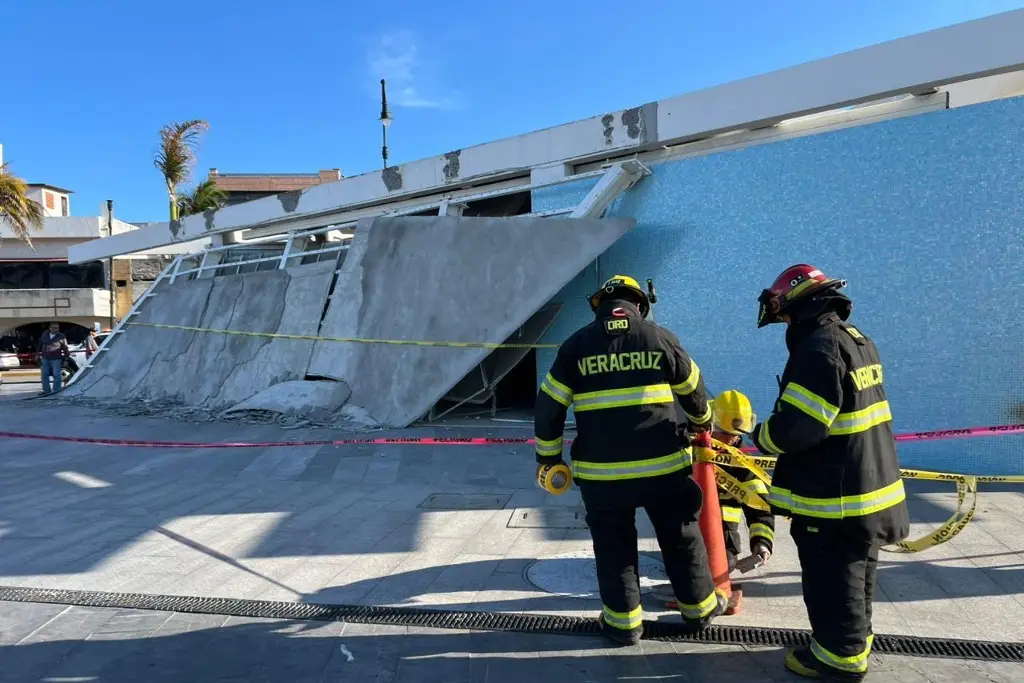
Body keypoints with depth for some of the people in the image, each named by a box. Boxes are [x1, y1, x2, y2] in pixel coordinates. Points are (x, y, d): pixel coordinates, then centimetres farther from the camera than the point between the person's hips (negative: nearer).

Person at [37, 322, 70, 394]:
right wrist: (38, 353, 21)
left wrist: (67, 358, -6)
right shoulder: (45, 335, 8)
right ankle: (46, 391, 17)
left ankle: (56, 391, 1)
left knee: (56, 375, -5)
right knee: (45, 375, 9)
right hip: (45, 359, 5)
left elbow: (66, 349, -2)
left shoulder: (61, 337, -4)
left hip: (56, 359, -5)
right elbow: (40, 344, 20)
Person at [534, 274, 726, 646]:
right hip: (662, 465, 1)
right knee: (682, 538, 19)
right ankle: (699, 607, 34)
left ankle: (623, 621, 21)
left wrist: (548, 455, 13)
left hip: (601, 470, 0)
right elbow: (693, 391, 13)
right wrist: (702, 422, 33)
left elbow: (549, 406, 2)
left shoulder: (576, 345, 1)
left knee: (614, 545, 14)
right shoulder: (660, 338, 1)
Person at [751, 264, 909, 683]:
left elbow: (797, 426, -28)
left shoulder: (819, 348, -23)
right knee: (854, 572, 22)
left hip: (834, 496, -10)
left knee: (832, 579, 5)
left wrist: (762, 437, -8)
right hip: (868, 483, 10)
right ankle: (854, 642, 38)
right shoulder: (858, 340, 9)